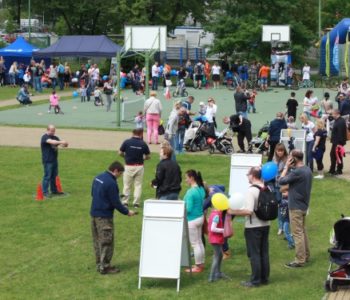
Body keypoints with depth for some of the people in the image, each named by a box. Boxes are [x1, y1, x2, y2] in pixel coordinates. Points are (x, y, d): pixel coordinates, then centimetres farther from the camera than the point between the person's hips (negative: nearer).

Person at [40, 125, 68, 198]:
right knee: (47, 176, -7)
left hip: (54, 160, 7)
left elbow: (61, 144, 3)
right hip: (47, 161, -7)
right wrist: (61, 142, -40)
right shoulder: (45, 137, -9)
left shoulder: (55, 137, 13)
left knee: (54, 176, 13)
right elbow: (51, 142, -29)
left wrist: (64, 144, -21)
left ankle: (54, 190, 22)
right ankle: (45, 192, -4)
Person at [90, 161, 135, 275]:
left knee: (97, 241, 15)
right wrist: (127, 212, -4)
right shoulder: (111, 183, -21)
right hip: (104, 217, -9)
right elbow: (116, 203, -17)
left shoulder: (98, 178, 7)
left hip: (94, 213, 9)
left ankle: (99, 264, 23)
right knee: (107, 242, 0)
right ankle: (104, 267, 5)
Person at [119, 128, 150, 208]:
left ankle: (125, 202, 15)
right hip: (139, 167, 0)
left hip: (129, 166, 0)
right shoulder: (143, 144, -5)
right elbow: (148, 156, 2)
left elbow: (120, 153, -1)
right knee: (138, 185, 9)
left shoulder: (127, 142, -7)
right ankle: (136, 203, 7)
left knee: (127, 185, 12)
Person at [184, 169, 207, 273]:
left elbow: (188, 209, -22)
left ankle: (198, 266, 9)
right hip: (200, 217, 9)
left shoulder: (191, 192, -22)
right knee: (199, 242, 18)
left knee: (195, 244, 1)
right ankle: (201, 264, 27)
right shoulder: (201, 189, 4)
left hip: (192, 220, -9)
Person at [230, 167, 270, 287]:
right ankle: (264, 277, 22)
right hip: (266, 225, 8)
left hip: (253, 227, -7)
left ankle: (255, 280, 5)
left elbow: (249, 211, -27)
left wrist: (233, 212, -18)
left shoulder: (251, 191, -20)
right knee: (264, 253, 14)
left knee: (254, 254, 0)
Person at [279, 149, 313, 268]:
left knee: (297, 233, -5)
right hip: (304, 205, 9)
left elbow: (281, 181, -15)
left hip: (296, 206, -9)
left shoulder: (297, 172, -24)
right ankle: (305, 255, 28)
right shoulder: (307, 170, 6)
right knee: (303, 231, 19)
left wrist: (286, 167, -9)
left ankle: (300, 260, -2)